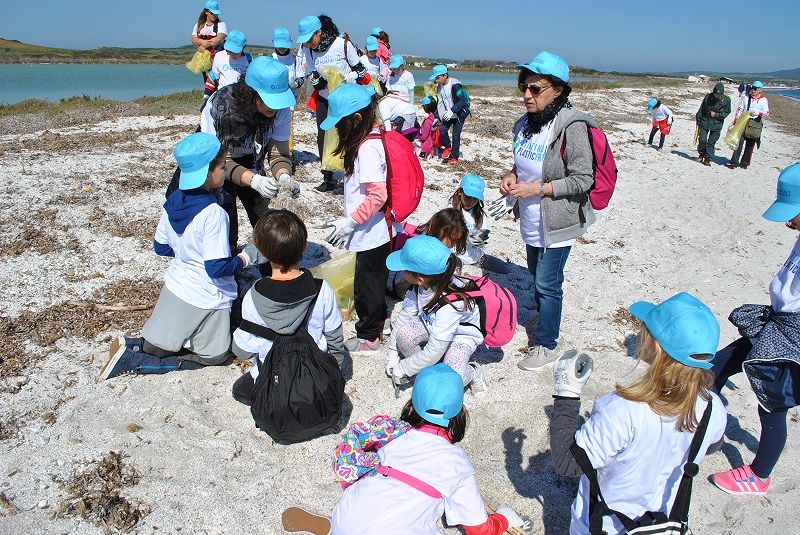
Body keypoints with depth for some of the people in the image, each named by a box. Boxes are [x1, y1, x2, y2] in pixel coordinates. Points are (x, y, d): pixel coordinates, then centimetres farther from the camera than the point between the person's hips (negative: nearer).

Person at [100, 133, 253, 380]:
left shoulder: (173, 202, -2)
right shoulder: (213, 214, -24)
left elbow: (160, 247, 10)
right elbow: (217, 268, -24)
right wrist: (243, 259, -7)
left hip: (175, 287, 7)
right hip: (206, 300, -7)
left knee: (154, 347, 25)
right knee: (212, 357, 11)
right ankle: (132, 361, 1)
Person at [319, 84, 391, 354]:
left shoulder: (367, 147, -24)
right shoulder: (374, 138, 5)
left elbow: (378, 195, -28)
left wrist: (349, 222, -21)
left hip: (371, 233, -9)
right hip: (378, 231, 9)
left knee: (366, 284, 7)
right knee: (374, 279, 24)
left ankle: (368, 337, 23)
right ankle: (378, 322, 42)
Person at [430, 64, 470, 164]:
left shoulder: (455, 85, -23)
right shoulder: (440, 87, 2)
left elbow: (462, 101, -25)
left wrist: (452, 111, -33)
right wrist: (437, 117, 9)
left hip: (460, 113, -6)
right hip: (448, 114, 6)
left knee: (456, 135, -6)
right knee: (442, 129, -13)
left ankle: (454, 157, 8)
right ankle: (448, 147, 12)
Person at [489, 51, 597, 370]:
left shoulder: (571, 127, -22)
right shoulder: (526, 123, 3)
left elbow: (583, 179, -21)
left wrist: (538, 189, -24)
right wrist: (513, 176, -3)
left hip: (558, 222, -8)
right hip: (532, 221, 8)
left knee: (547, 283, -1)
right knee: (537, 275, 24)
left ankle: (546, 344, 15)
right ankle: (544, 316, 49)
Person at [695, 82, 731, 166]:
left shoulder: (726, 100, -6)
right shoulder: (708, 97, -4)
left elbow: (727, 113, -1)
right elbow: (701, 109, 7)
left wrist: (716, 114, -14)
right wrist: (698, 119, 9)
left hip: (717, 125, -1)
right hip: (705, 122, 1)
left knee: (711, 142, 1)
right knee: (702, 139, -6)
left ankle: (708, 158, 10)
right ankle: (701, 154, 19)